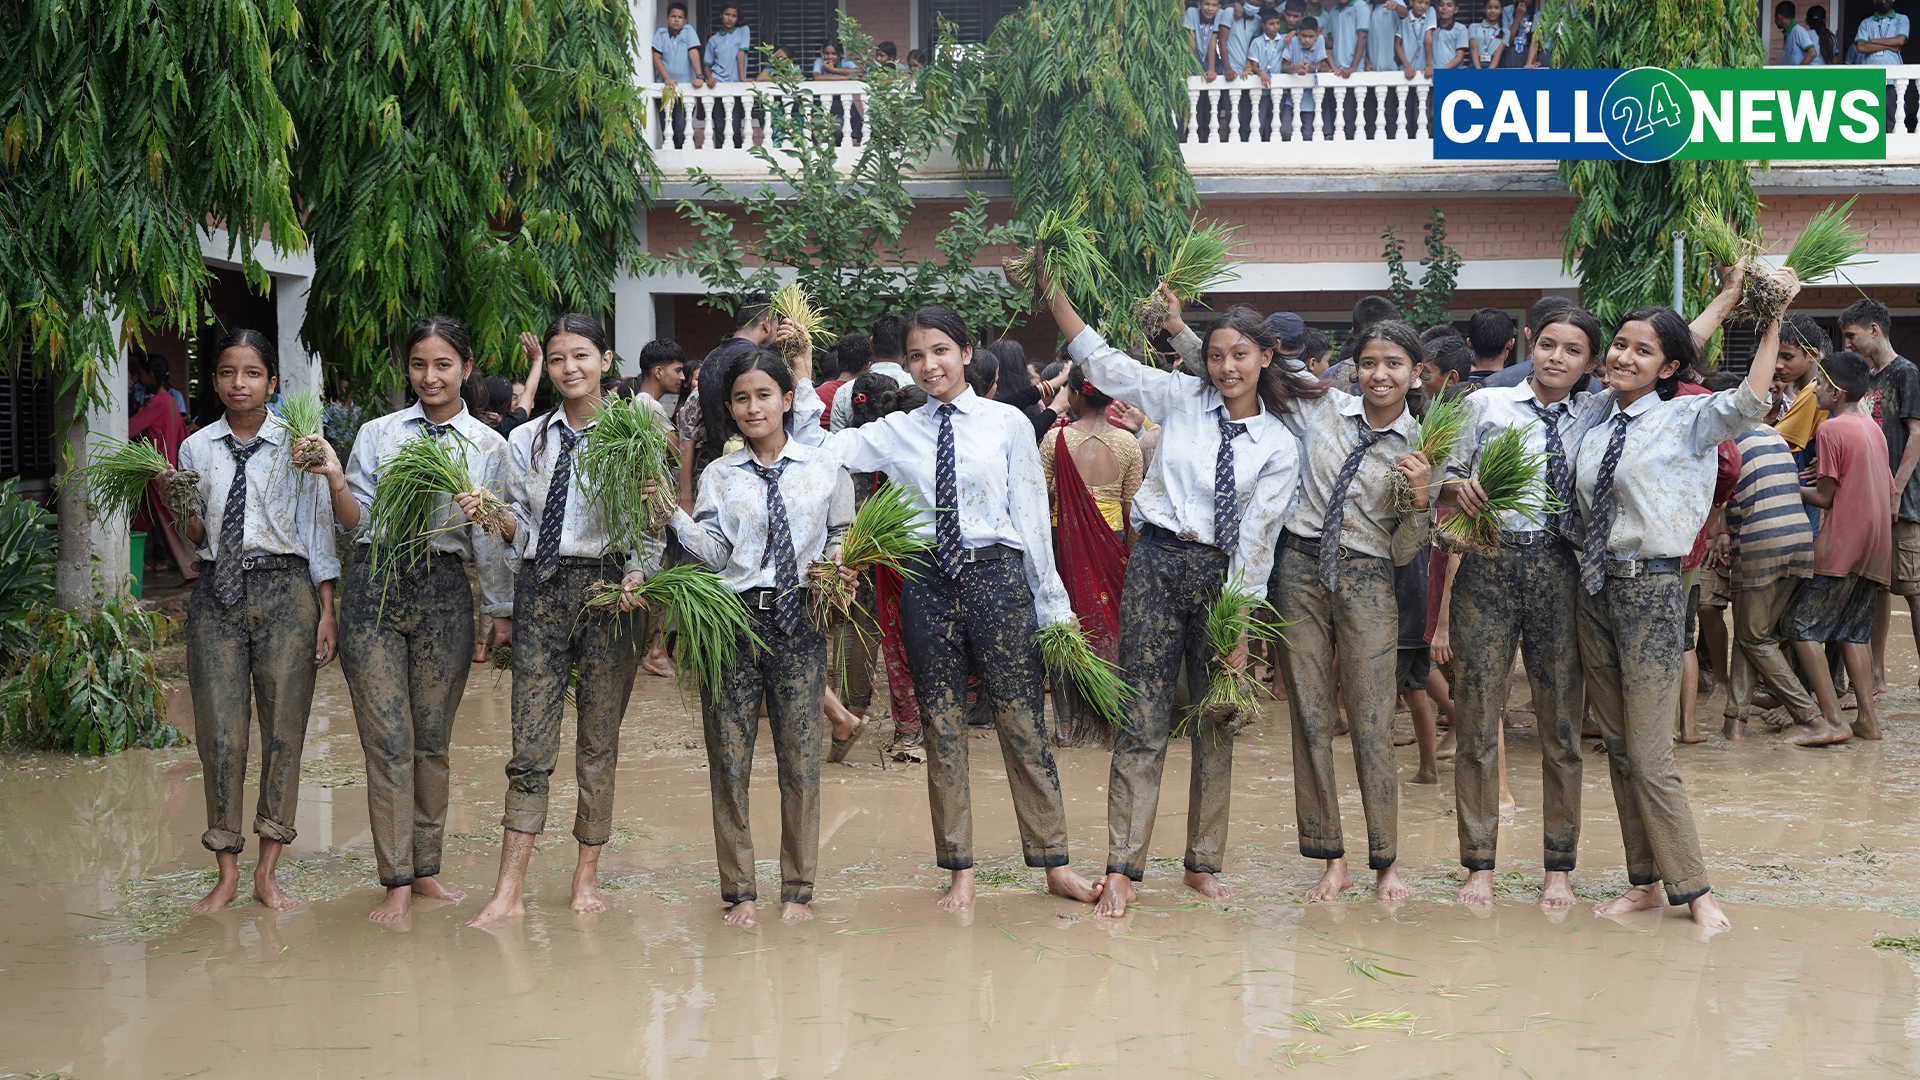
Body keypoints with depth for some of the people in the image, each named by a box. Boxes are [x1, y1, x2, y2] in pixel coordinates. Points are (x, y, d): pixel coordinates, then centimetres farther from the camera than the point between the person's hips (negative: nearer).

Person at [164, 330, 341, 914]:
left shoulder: (297, 447, 3)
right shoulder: (196, 449, 8)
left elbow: (318, 531, 4)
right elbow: (195, 539, 12)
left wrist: (326, 613, 0)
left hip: (285, 589, -1)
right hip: (216, 592, 2)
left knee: (283, 732, 0)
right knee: (219, 733, 0)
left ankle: (267, 872, 10)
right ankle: (227, 871, 10)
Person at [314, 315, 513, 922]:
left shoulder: (489, 447, 7)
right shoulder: (378, 434, 7)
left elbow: (492, 539, 9)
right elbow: (357, 523, 4)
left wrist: (502, 611, 8)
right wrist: (334, 478, -11)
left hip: (444, 590, 1)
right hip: (376, 586, -1)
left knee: (433, 741, 7)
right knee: (388, 742, -3)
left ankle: (426, 868, 19)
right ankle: (397, 882, 2)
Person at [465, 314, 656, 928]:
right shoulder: (527, 441, 13)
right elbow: (521, 527, 14)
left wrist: (636, 579, -17)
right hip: (540, 588, 2)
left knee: (599, 740, 4)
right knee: (530, 740, -3)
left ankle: (587, 878, 16)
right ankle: (510, 891, -3)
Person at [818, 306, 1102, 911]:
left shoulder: (1008, 424, 4)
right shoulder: (895, 433, 9)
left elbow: (1031, 515, 4)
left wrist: (1051, 604, 4)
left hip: (996, 573, -2)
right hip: (926, 581, 2)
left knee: (1022, 722, -1)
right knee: (942, 727, 6)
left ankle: (1054, 864, 9)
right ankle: (959, 871, 14)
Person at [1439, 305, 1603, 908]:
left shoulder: (1595, 421, 11)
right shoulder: (1486, 404, 8)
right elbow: (1443, 481, 10)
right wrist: (1459, 488, -10)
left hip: (1560, 570, 1)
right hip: (1488, 567, -1)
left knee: (1562, 723, 4)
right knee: (1476, 722, 0)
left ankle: (1559, 867, 14)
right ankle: (1479, 865, 10)